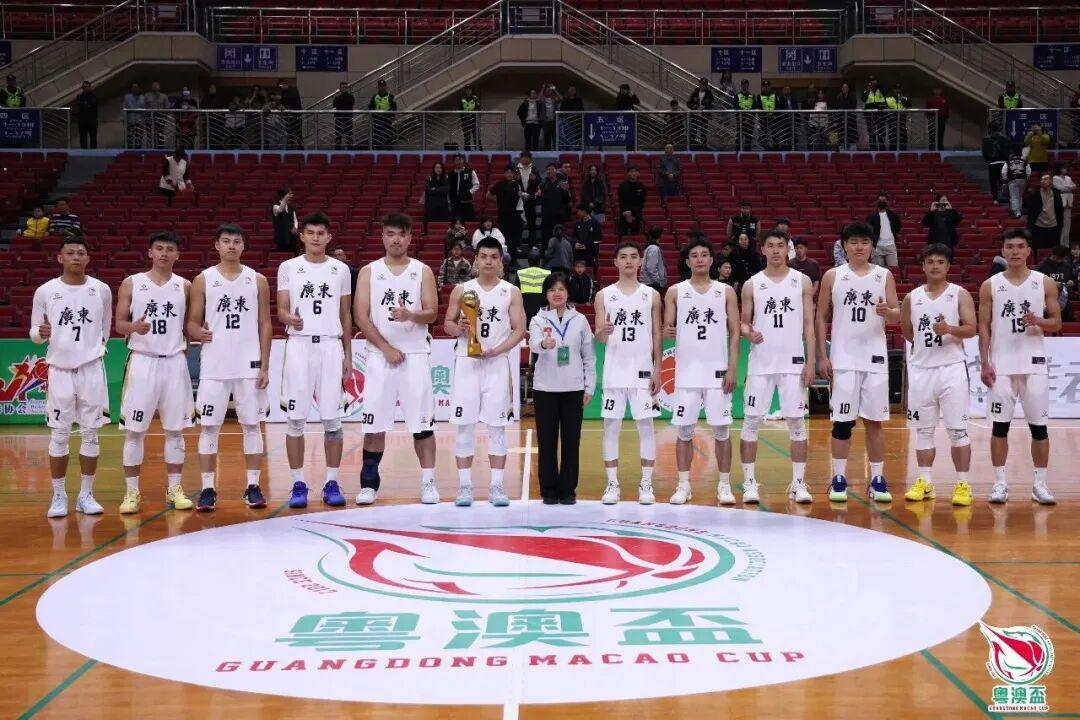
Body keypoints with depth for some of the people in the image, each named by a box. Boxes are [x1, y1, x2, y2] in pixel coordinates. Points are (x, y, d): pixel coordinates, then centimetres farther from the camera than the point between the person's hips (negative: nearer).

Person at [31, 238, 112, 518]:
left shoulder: (102, 290, 1)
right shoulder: (45, 291, -1)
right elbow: (34, 334, 4)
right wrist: (41, 333, -17)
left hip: (92, 369, 1)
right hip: (60, 370, -1)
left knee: (90, 434, 4)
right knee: (59, 435, 2)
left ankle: (86, 495, 13)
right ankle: (58, 496, 11)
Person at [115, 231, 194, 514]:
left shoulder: (184, 286, 6)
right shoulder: (131, 283, 2)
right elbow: (119, 323, 1)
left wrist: (183, 351, -1)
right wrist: (133, 327, -19)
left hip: (175, 362, 2)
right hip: (142, 361, -1)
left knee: (175, 429, 5)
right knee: (134, 430, 0)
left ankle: (174, 490, 12)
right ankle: (132, 491, 8)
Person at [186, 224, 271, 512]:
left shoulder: (258, 280, 5)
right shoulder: (203, 280, 3)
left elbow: (265, 324, 5)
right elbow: (192, 322, 5)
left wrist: (264, 366, -1)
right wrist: (198, 332, -20)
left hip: (249, 365, 1)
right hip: (214, 365, 0)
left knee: (252, 425, 3)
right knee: (209, 426, 1)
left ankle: (253, 487, 11)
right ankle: (208, 489, 7)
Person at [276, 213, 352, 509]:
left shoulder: (341, 269, 9)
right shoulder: (288, 268, 5)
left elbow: (346, 315, 12)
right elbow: (281, 310, 0)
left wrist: (348, 354, 7)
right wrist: (290, 318, -24)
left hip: (331, 346, 1)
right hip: (299, 345, -1)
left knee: (332, 419, 1)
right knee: (296, 419, 0)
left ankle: (331, 482, 9)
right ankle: (298, 483, 9)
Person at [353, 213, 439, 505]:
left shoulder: (422, 271, 6)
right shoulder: (369, 271, 6)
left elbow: (432, 313, -1)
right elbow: (360, 316, -1)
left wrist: (411, 315, -23)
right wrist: (386, 347, -9)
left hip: (416, 354, 0)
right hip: (380, 355, 0)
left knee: (422, 423, -1)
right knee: (374, 424, 2)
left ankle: (428, 482, 5)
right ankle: (369, 483, 12)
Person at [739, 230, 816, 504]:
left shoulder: (802, 281, 4)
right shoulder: (752, 284, 4)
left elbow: (808, 324, 3)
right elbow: (744, 322, 8)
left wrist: (810, 362, -3)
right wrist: (748, 333, -15)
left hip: (793, 363, 0)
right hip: (760, 363, 0)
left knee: (796, 422, 2)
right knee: (751, 421, 0)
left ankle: (798, 483, 9)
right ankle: (749, 482, 8)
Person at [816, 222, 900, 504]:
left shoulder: (884, 276, 6)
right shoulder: (833, 276, 3)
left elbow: (898, 315, 5)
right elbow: (821, 317, 5)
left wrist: (887, 312, -19)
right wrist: (822, 357, -1)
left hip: (875, 358, 1)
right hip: (843, 359, -1)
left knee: (875, 420, 4)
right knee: (842, 421, 0)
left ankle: (877, 479, 11)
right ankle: (839, 479, 8)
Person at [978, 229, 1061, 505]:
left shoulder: (1045, 283, 3)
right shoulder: (990, 286, 3)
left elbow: (1057, 322, 6)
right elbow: (984, 326, 3)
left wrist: (1038, 322, -16)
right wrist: (984, 363, -4)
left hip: (1034, 364, 0)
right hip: (1001, 365, 0)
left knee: (1038, 426, 2)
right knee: (1000, 425, 2)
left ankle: (1040, 484, 10)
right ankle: (1000, 483, 9)